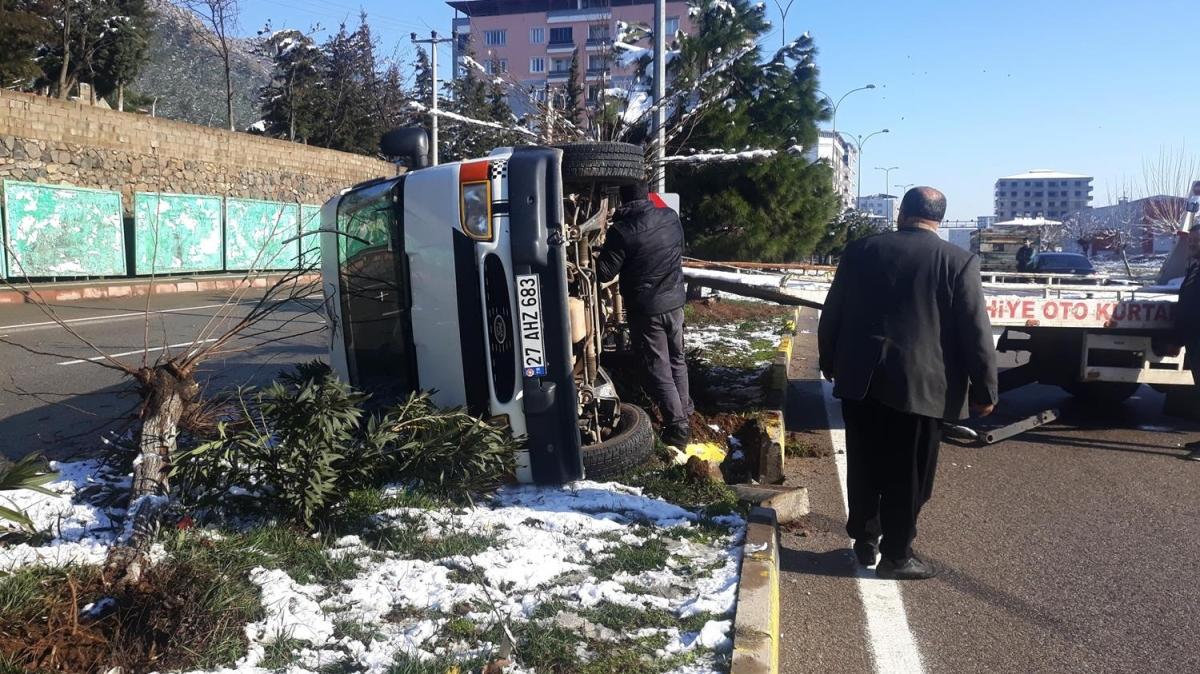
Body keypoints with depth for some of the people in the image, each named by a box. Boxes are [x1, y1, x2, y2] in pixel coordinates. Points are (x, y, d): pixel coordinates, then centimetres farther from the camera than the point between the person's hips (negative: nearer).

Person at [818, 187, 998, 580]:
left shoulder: (861, 251, 4)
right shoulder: (958, 262, -5)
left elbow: (832, 314, 9)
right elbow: (975, 333, -6)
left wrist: (829, 362, 22)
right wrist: (984, 390, 2)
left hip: (860, 380, 3)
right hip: (919, 385, -3)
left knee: (864, 467, 16)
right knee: (907, 476, 7)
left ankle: (864, 541, 28)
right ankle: (896, 556, 14)